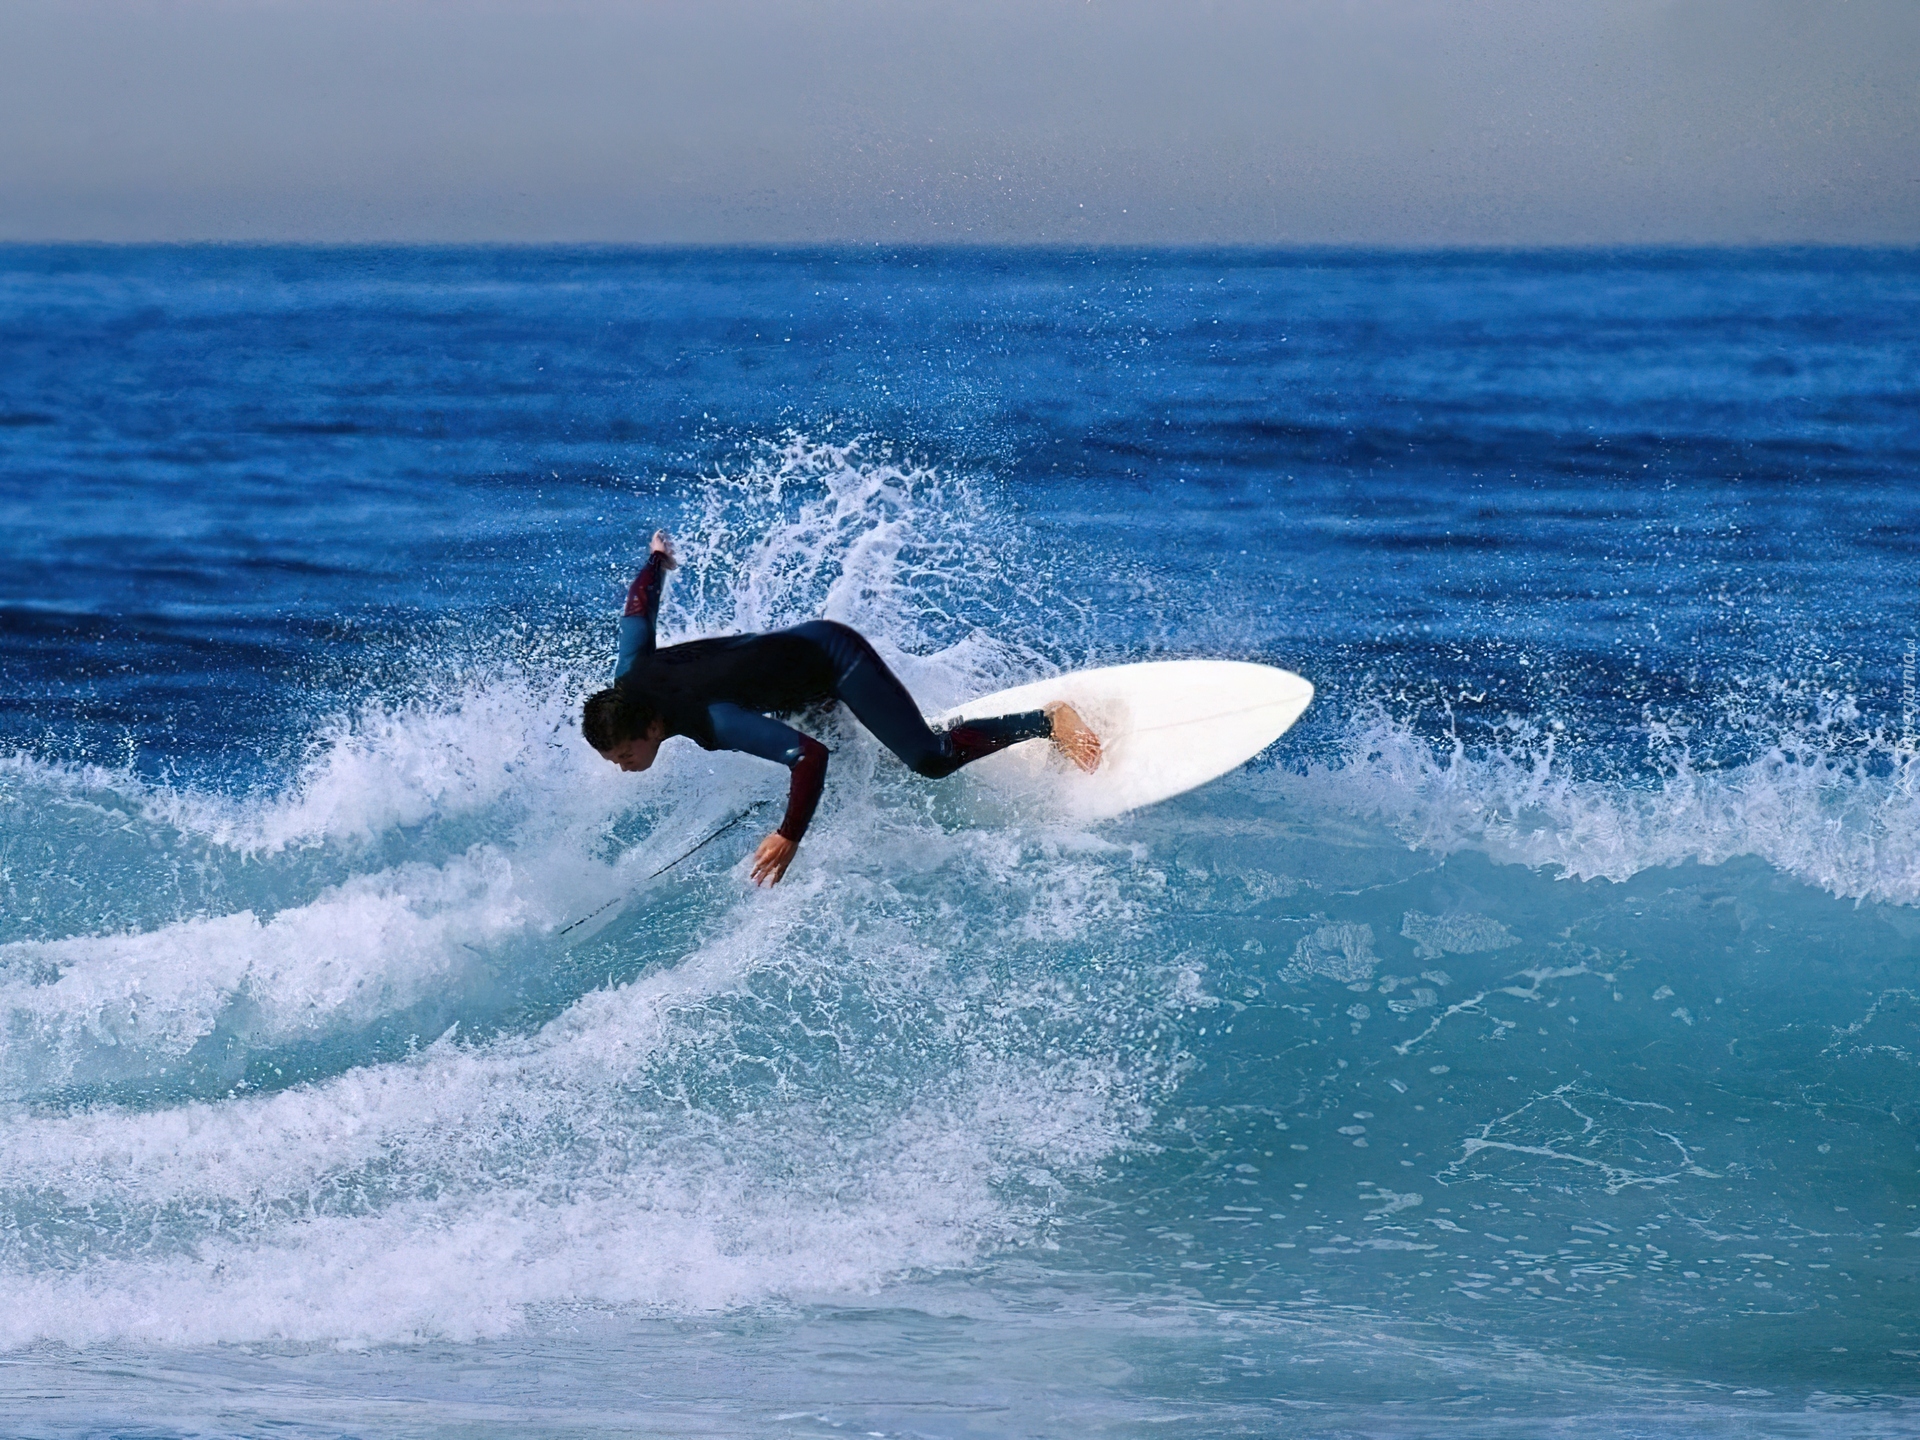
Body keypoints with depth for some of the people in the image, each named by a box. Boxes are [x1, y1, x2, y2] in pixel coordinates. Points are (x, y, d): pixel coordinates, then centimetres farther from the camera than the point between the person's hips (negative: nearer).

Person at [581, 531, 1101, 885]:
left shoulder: (714, 723, -37)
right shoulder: (628, 682, -16)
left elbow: (810, 755, -42)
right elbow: (638, 607, 2)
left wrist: (790, 837, -40)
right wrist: (657, 559, 23)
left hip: (837, 657, -8)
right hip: (803, 641, 8)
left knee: (930, 760, -10)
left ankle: (1049, 721, 4)